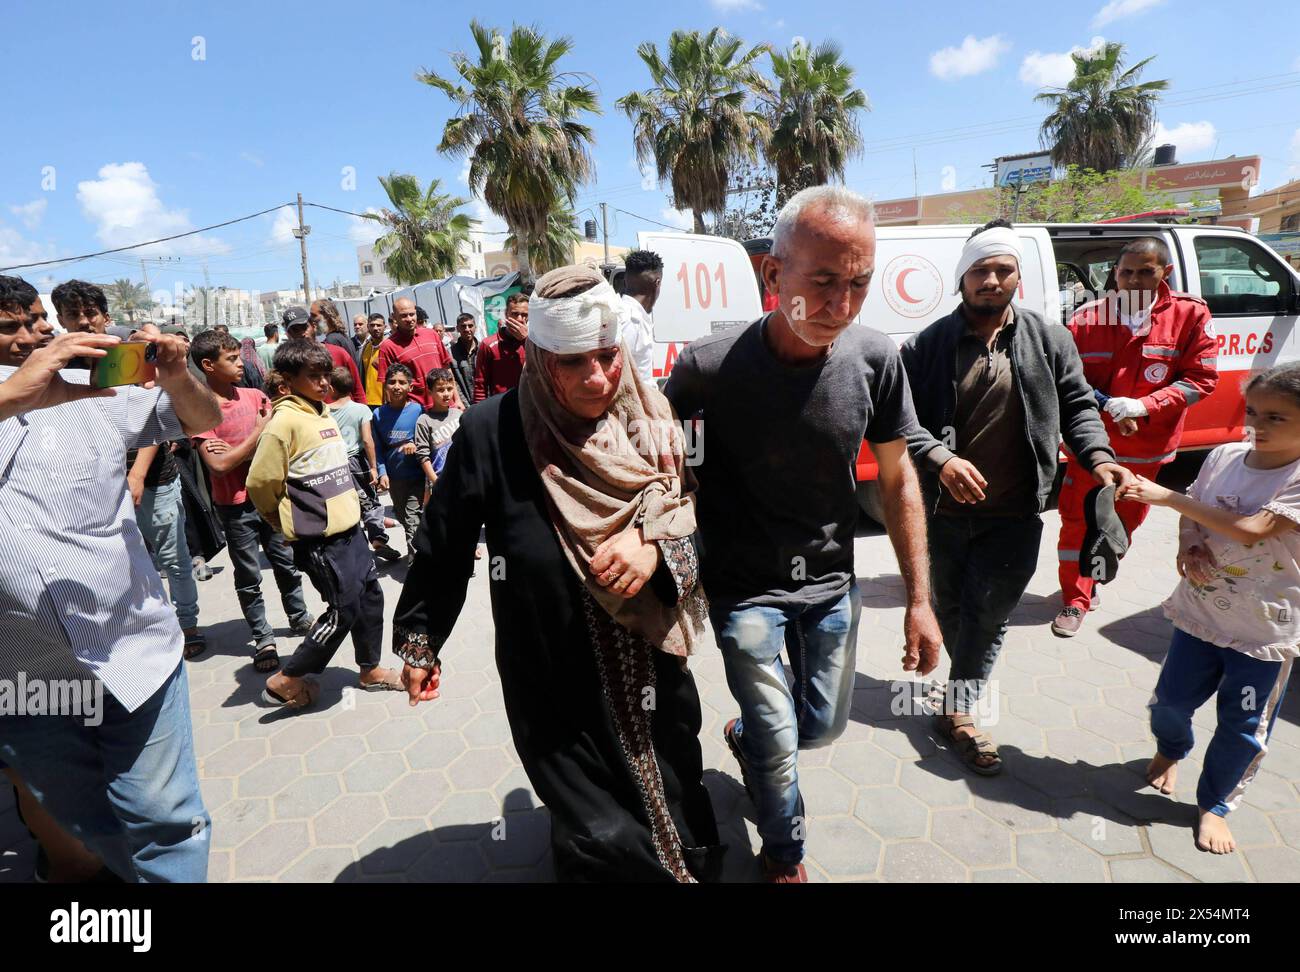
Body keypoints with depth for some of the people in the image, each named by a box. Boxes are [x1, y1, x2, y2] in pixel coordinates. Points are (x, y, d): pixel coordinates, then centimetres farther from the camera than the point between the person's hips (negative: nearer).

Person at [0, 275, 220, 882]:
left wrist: (177, 379, -17)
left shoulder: (86, 386, -3)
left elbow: (203, 421, 3)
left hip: (135, 661, -1)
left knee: (166, 822, 8)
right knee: (90, 829, 22)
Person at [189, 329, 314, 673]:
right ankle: (263, 638, 21)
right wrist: (258, 433, -17)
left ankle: (299, 617, 35)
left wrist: (237, 451, -16)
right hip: (236, 506, -4)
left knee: (287, 563, 17)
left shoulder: (255, 396, 1)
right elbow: (218, 465, -18)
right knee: (248, 577, 8)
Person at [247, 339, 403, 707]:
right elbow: (260, 482, -17)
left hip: (349, 527, 8)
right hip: (320, 538, -8)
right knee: (344, 609, -2)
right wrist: (286, 522, -4)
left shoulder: (324, 412, 11)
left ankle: (371, 670, 32)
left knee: (371, 597, 14)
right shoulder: (285, 419, -16)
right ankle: (285, 680, 14)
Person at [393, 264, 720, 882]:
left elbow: (699, 519, 0)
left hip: (653, 676, 4)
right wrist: (419, 639, 4)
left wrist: (657, 546, -21)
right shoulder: (492, 432, -16)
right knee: (605, 842, 9)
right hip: (554, 688, -3)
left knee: (681, 825, 23)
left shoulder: (650, 422, -5)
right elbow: (444, 544, -5)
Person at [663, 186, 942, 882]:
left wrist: (919, 600, 0)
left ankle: (744, 734, 55)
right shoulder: (709, 368, -23)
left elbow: (898, 481, -2)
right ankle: (784, 856, 39)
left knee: (823, 726, 19)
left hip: (830, 582, 4)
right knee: (778, 745, 5)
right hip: (745, 588, -3)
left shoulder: (875, 359, -14)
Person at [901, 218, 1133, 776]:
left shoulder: (1048, 340, 2)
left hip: (1013, 516, 0)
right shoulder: (927, 345, -4)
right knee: (948, 609, 17)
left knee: (989, 617, 2)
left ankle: (958, 710, 16)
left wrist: (1098, 456, -11)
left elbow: (1076, 406, 7)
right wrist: (940, 459, -22)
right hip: (942, 510, 0)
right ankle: (966, 687, 42)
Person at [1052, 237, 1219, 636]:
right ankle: (1075, 600, 16)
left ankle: (1089, 578, 39)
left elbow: (1200, 379, -5)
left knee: (1122, 523, 15)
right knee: (1078, 519, 2)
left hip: (1145, 448, 1)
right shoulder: (1089, 317, -5)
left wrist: (1142, 406, -19)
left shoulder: (1190, 314, -5)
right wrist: (1106, 407, -15)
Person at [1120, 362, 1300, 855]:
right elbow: (1191, 516, 8)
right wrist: (1189, 548, -13)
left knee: (1243, 728, 10)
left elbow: (1252, 529, -30)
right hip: (1201, 609, 4)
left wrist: (1168, 496, -28)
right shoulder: (1223, 457, -3)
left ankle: (1214, 804, 31)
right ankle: (1170, 750, 47)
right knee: (1170, 700, 15)